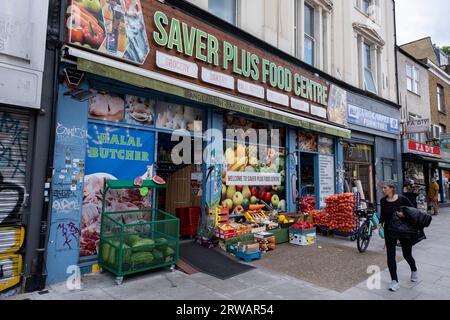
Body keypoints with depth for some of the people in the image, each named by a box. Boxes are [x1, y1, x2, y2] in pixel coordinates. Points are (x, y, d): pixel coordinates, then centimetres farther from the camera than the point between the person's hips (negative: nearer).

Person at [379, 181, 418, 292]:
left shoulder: (402, 199, -13)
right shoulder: (383, 201, -3)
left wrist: (404, 215, -23)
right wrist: (381, 223, -6)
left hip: (404, 230, -2)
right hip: (389, 232, 2)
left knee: (407, 255, 14)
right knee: (390, 256, -2)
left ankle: (414, 270, 47)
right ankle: (395, 281, 9)